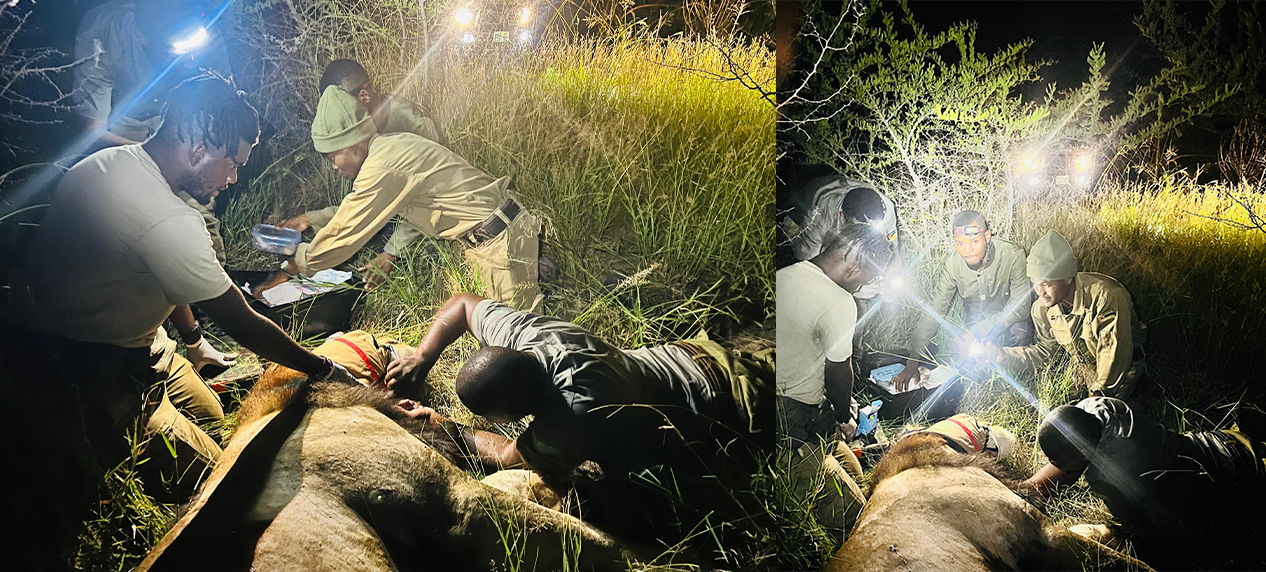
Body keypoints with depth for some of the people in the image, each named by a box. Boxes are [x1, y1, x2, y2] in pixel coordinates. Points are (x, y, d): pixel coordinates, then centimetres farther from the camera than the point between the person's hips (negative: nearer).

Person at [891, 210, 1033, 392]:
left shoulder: (1012, 254, -27)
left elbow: (1020, 305, -23)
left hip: (1011, 320, -2)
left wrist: (980, 330, -34)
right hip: (976, 320, 3)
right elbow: (933, 313, -16)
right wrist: (912, 363, -23)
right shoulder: (952, 265, -20)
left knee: (1019, 334, -34)